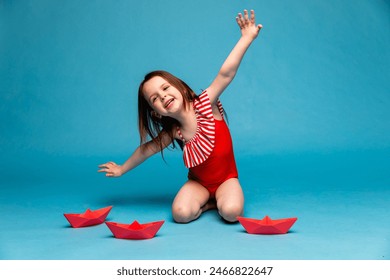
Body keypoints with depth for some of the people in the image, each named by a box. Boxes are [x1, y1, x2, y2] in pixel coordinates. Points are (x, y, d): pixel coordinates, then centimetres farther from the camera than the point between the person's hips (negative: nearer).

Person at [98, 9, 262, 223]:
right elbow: (147, 148, 7)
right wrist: (122, 169, 18)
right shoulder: (172, 133, -9)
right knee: (180, 214, -23)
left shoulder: (205, 104, -19)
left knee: (231, 212, -30)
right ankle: (208, 201, 6)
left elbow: (226, 73, -30)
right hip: (198, 181, 3)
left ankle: (218, 199, 4)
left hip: (226, 178, -2)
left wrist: (246, 38, -39)